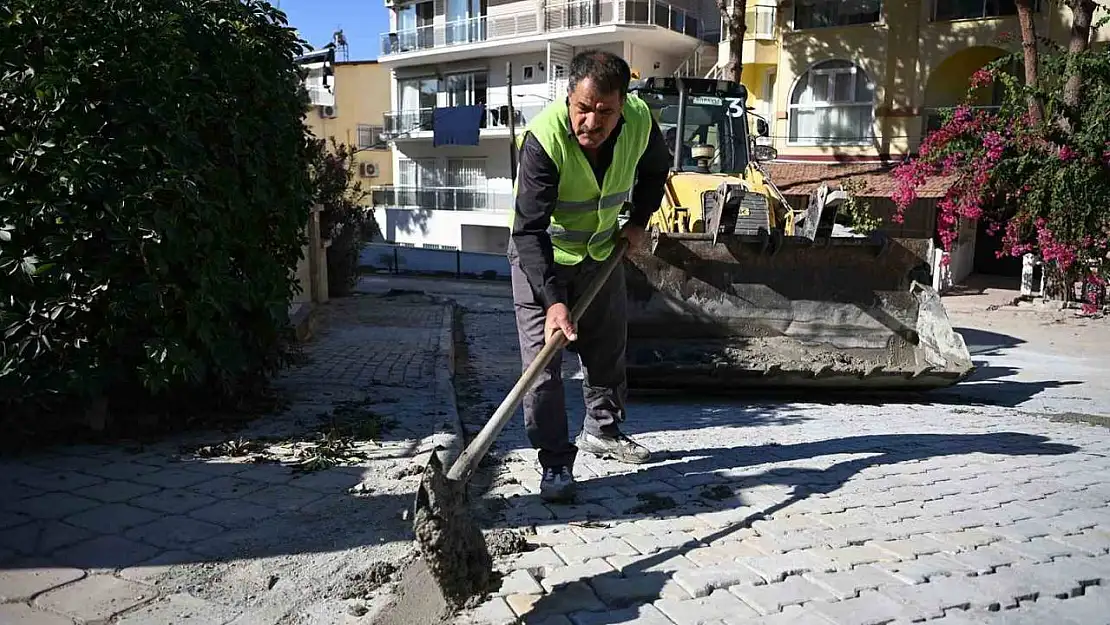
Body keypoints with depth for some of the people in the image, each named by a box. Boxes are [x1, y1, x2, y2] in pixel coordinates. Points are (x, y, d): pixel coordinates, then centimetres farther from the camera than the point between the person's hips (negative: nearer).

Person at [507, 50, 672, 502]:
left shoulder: (640, 120, -20)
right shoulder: (543, 138, -34)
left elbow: (655, 168, 6)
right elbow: (530, 230, -37)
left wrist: (638, 220, -1)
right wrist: (553, 301, -44)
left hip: (602, 251, 5)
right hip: (540, 257, -5)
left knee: (607, 348, 16)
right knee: (543, 361, -10)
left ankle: (602, 430, 38)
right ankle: (555, 464, 1)